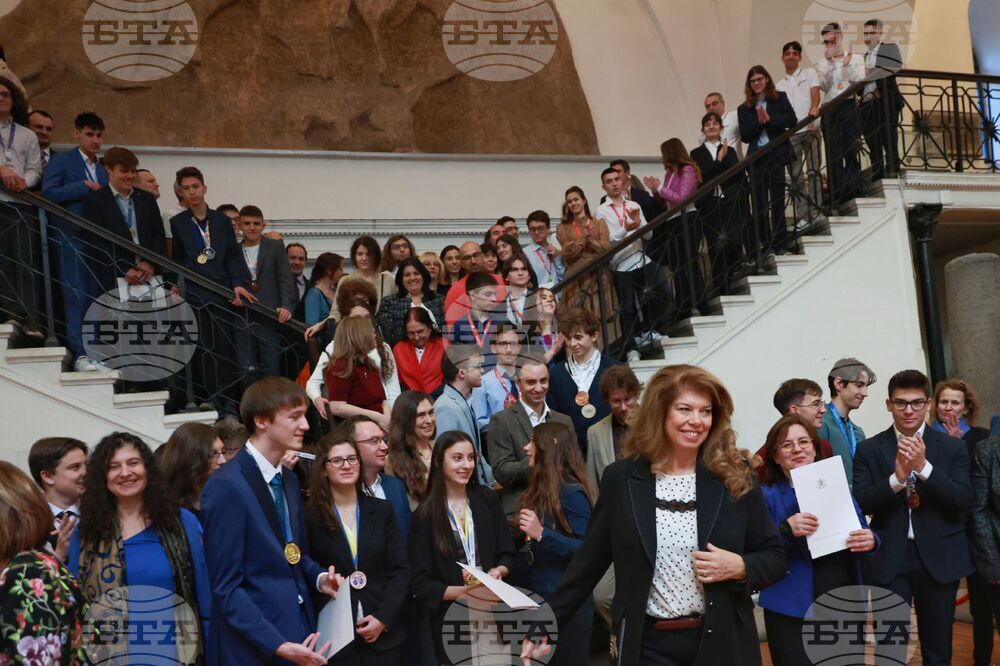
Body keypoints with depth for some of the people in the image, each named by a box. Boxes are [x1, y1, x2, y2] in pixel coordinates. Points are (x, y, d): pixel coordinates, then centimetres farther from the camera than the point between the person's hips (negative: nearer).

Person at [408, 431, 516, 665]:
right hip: (450, 619, -2)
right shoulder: (425, 515, -7)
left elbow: (507, 554, 6)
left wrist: (498, 572, -15)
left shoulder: (487, 499, 1)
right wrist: (462, 591, -21)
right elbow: (420, 584, -8)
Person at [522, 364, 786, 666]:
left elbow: (775, 557, 4)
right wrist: (547, 623, -2)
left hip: (723, 642, 0)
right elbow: (589, 562, 2)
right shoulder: (622, 478, -4)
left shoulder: (735, 475, -4)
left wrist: (740, 567, -16)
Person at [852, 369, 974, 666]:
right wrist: (897, 477, -24)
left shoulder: (952, 447, 1)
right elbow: (862, 504, -8)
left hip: (939, 558, 1)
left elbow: (964, 501, -8)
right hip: (889, 559, -1)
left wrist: (924, 467, -21)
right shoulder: (869, 450, 0)